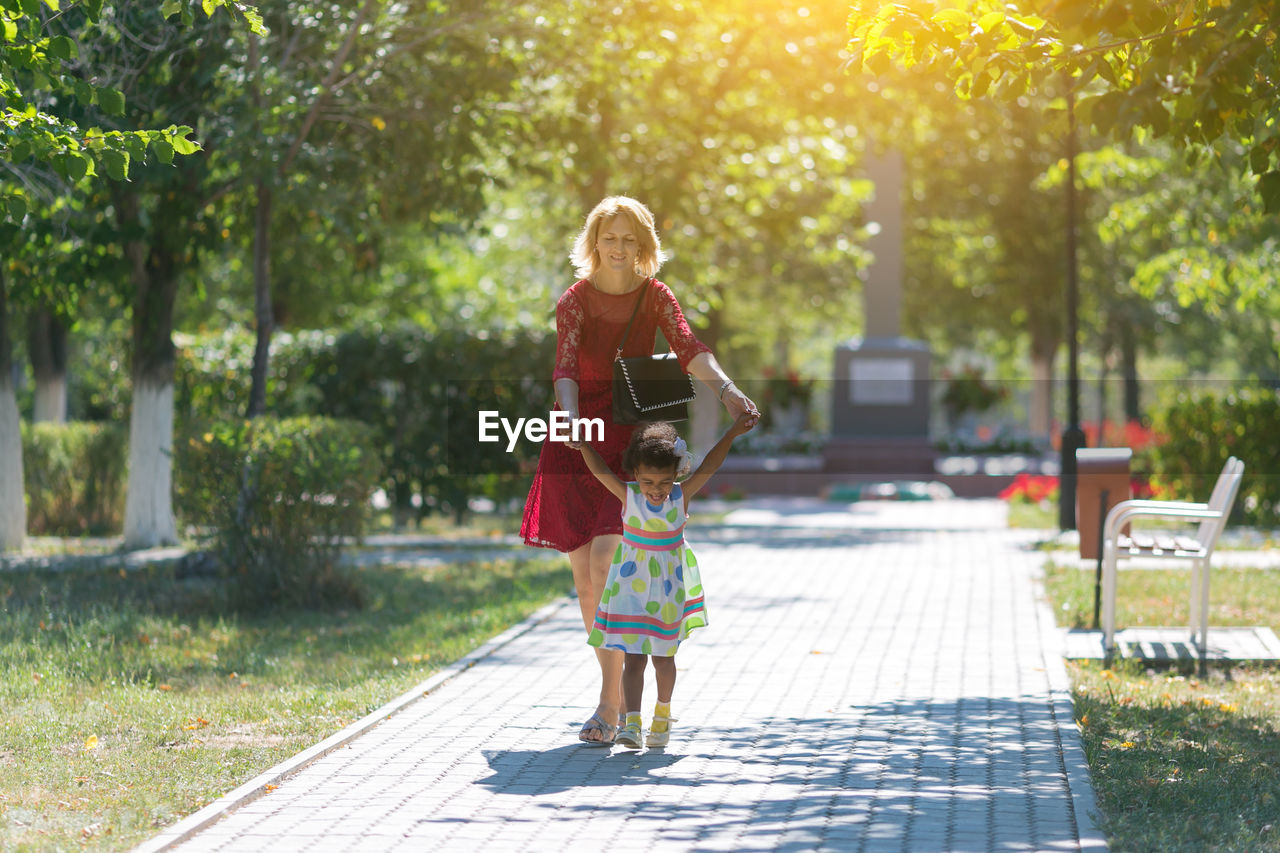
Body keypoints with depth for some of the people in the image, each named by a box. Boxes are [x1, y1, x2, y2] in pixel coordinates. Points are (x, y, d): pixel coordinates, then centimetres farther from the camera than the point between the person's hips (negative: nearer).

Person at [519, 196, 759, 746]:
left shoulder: (656, 297, 1)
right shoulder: (575, 301, -3)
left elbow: (688, 350, -15)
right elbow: (565, 369, -18)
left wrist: (725, 390, -36)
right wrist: (570, 417, -39)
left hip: (631, 441, -1)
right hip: (577, 447, 1)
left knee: (605, 567, -17)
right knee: (585, 582, 5)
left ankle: (610, 705, -17)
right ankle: (618, 695, 20)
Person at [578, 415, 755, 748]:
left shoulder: (681, 496, -10)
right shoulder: (628, 496, -12)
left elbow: (708, 468, -15)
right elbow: (600, 470, -15)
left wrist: (732, 433, -21)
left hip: (668, 585, 1)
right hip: (632, 585, -1)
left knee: (663, 656, 12)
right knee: (633, 658, -5)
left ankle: (662, 714, 31)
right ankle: (632, 722, -9)